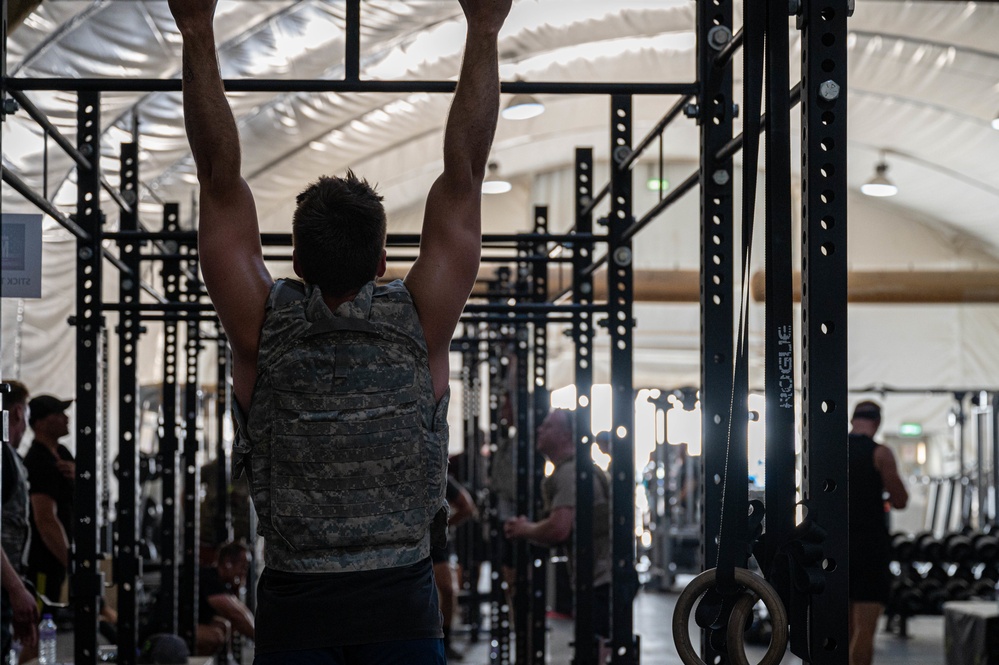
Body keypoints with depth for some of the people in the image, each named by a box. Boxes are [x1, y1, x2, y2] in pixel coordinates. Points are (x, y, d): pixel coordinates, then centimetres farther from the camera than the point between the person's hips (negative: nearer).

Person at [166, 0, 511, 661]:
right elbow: (465, 172, -3)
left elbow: (220, 176, -3)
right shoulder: (421, 326, -4)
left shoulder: (264, 328, -3)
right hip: (401, 606, 0)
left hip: (294, 612, 0)